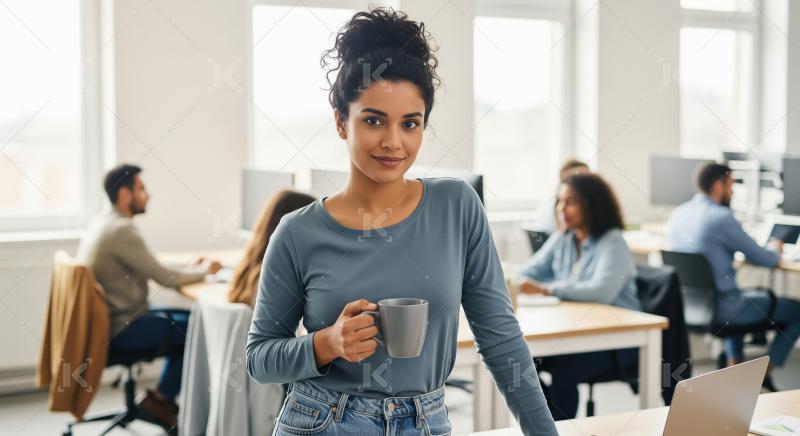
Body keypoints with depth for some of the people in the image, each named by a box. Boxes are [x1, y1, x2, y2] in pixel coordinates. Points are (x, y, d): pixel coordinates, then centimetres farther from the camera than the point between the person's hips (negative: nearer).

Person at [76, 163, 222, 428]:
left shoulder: (104, 223, 10)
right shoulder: (122, 230, -21)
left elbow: (148, 270, 15)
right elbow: (164, 278, -18)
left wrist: (189, 268, 9)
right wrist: (204, 270, -2)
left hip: (108, 320, 10)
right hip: (121, 329, -10)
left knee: (186, 321, 16)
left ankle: (164, 398, 19)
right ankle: (160, 399, 7)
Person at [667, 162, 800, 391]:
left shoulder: (677, 214, 3)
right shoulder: (722, 217, -19)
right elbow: (764, 259, -10)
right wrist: (775, 250, 13)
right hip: (720, 307, -8)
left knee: (742, 295, 39)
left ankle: (736, 366, 36)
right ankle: (764, 375, 15)